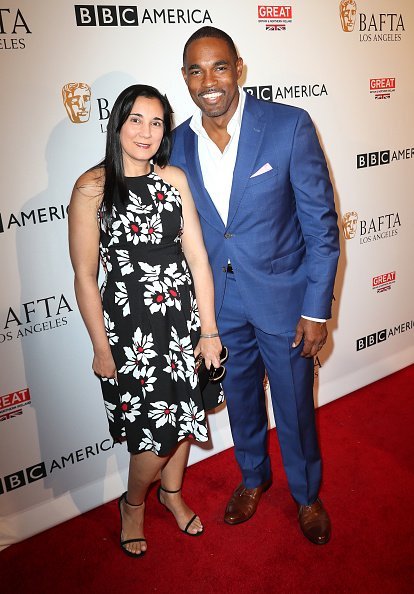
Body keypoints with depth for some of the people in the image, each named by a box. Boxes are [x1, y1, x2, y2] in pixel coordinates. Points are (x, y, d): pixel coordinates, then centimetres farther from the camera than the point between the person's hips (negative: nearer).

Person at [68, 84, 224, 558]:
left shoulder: (174, 179, 1)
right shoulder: (92, 187, -11)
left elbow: (197, 256, 0)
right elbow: (84, 275, -8)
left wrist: (209, 329, -1)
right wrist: (101, 347, -6)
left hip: (183, 314, 4)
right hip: (129, 321, -4)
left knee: (184, 413, 18)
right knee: (154, 432, 3)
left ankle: (172, 492, 48)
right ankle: (133, 503, 37)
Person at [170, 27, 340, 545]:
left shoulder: (289, 125, -13)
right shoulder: (179, 143, -2)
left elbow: (321, 222, -11)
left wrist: (316, 308, -12)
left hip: (282, 297, -3)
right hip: (218, 303, 3)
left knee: (294, 406, 13)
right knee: (240, 397, 21)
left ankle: (306, 493, 42)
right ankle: (253, 477, 49)